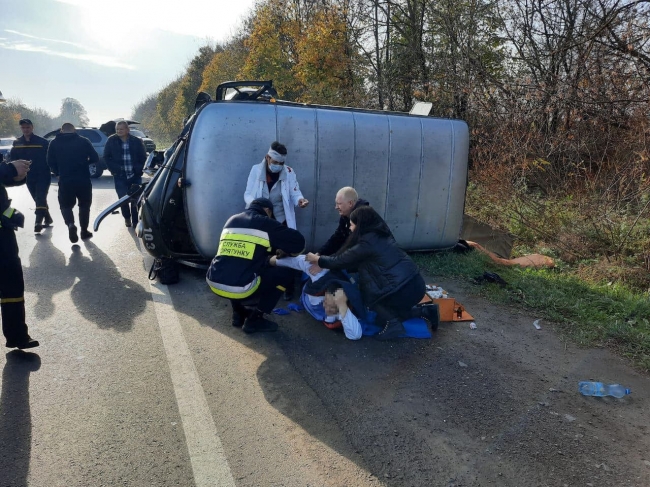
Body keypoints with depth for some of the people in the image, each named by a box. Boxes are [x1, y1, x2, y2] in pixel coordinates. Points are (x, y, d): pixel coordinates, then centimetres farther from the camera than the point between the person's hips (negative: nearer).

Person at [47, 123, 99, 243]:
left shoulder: (54, 143, 3)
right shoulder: (83, 141, -1)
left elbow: (50, 162, 2)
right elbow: (95, 158, -2)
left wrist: (58, 172, 19)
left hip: (65, 180, 0)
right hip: (83, 180, 0)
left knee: (65, 205, 13)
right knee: (84, 205, 16)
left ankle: (70, 224, -14)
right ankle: (84, 231, 20)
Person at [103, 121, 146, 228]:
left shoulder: (136, 141, 1)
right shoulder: (111, 141, 2)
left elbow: (143, 157, 7)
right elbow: (106, 157, 8)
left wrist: (139, 170, -2)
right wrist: (114, 169, -1)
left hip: (135, 176, 0)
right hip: (120, 176, 0)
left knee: (135, 199, 1)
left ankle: (135, 221, 15)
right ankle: (127, 218, 27)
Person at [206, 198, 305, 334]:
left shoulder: (231, 221, 21)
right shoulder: (266, 224, 3)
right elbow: (299, 242, 3)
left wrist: (273, 250, 37)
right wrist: (286, 250, 25)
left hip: (214, 283, 7)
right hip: (240, 288, -7)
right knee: (286, 274, 10)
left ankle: (238, 313, 29)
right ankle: (254, 320, 12)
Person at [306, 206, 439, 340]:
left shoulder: (367, 243, -13)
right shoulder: (381, 235, 14)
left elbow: (341, 260, -2)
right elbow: (357, 264, 21)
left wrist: (318, 259, 15)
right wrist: (325, 263, 22)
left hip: (403, 290, -9)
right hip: (416, 284, 9)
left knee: (366, 293, 13)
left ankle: (392, 323, 1)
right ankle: (424, 311, 20)